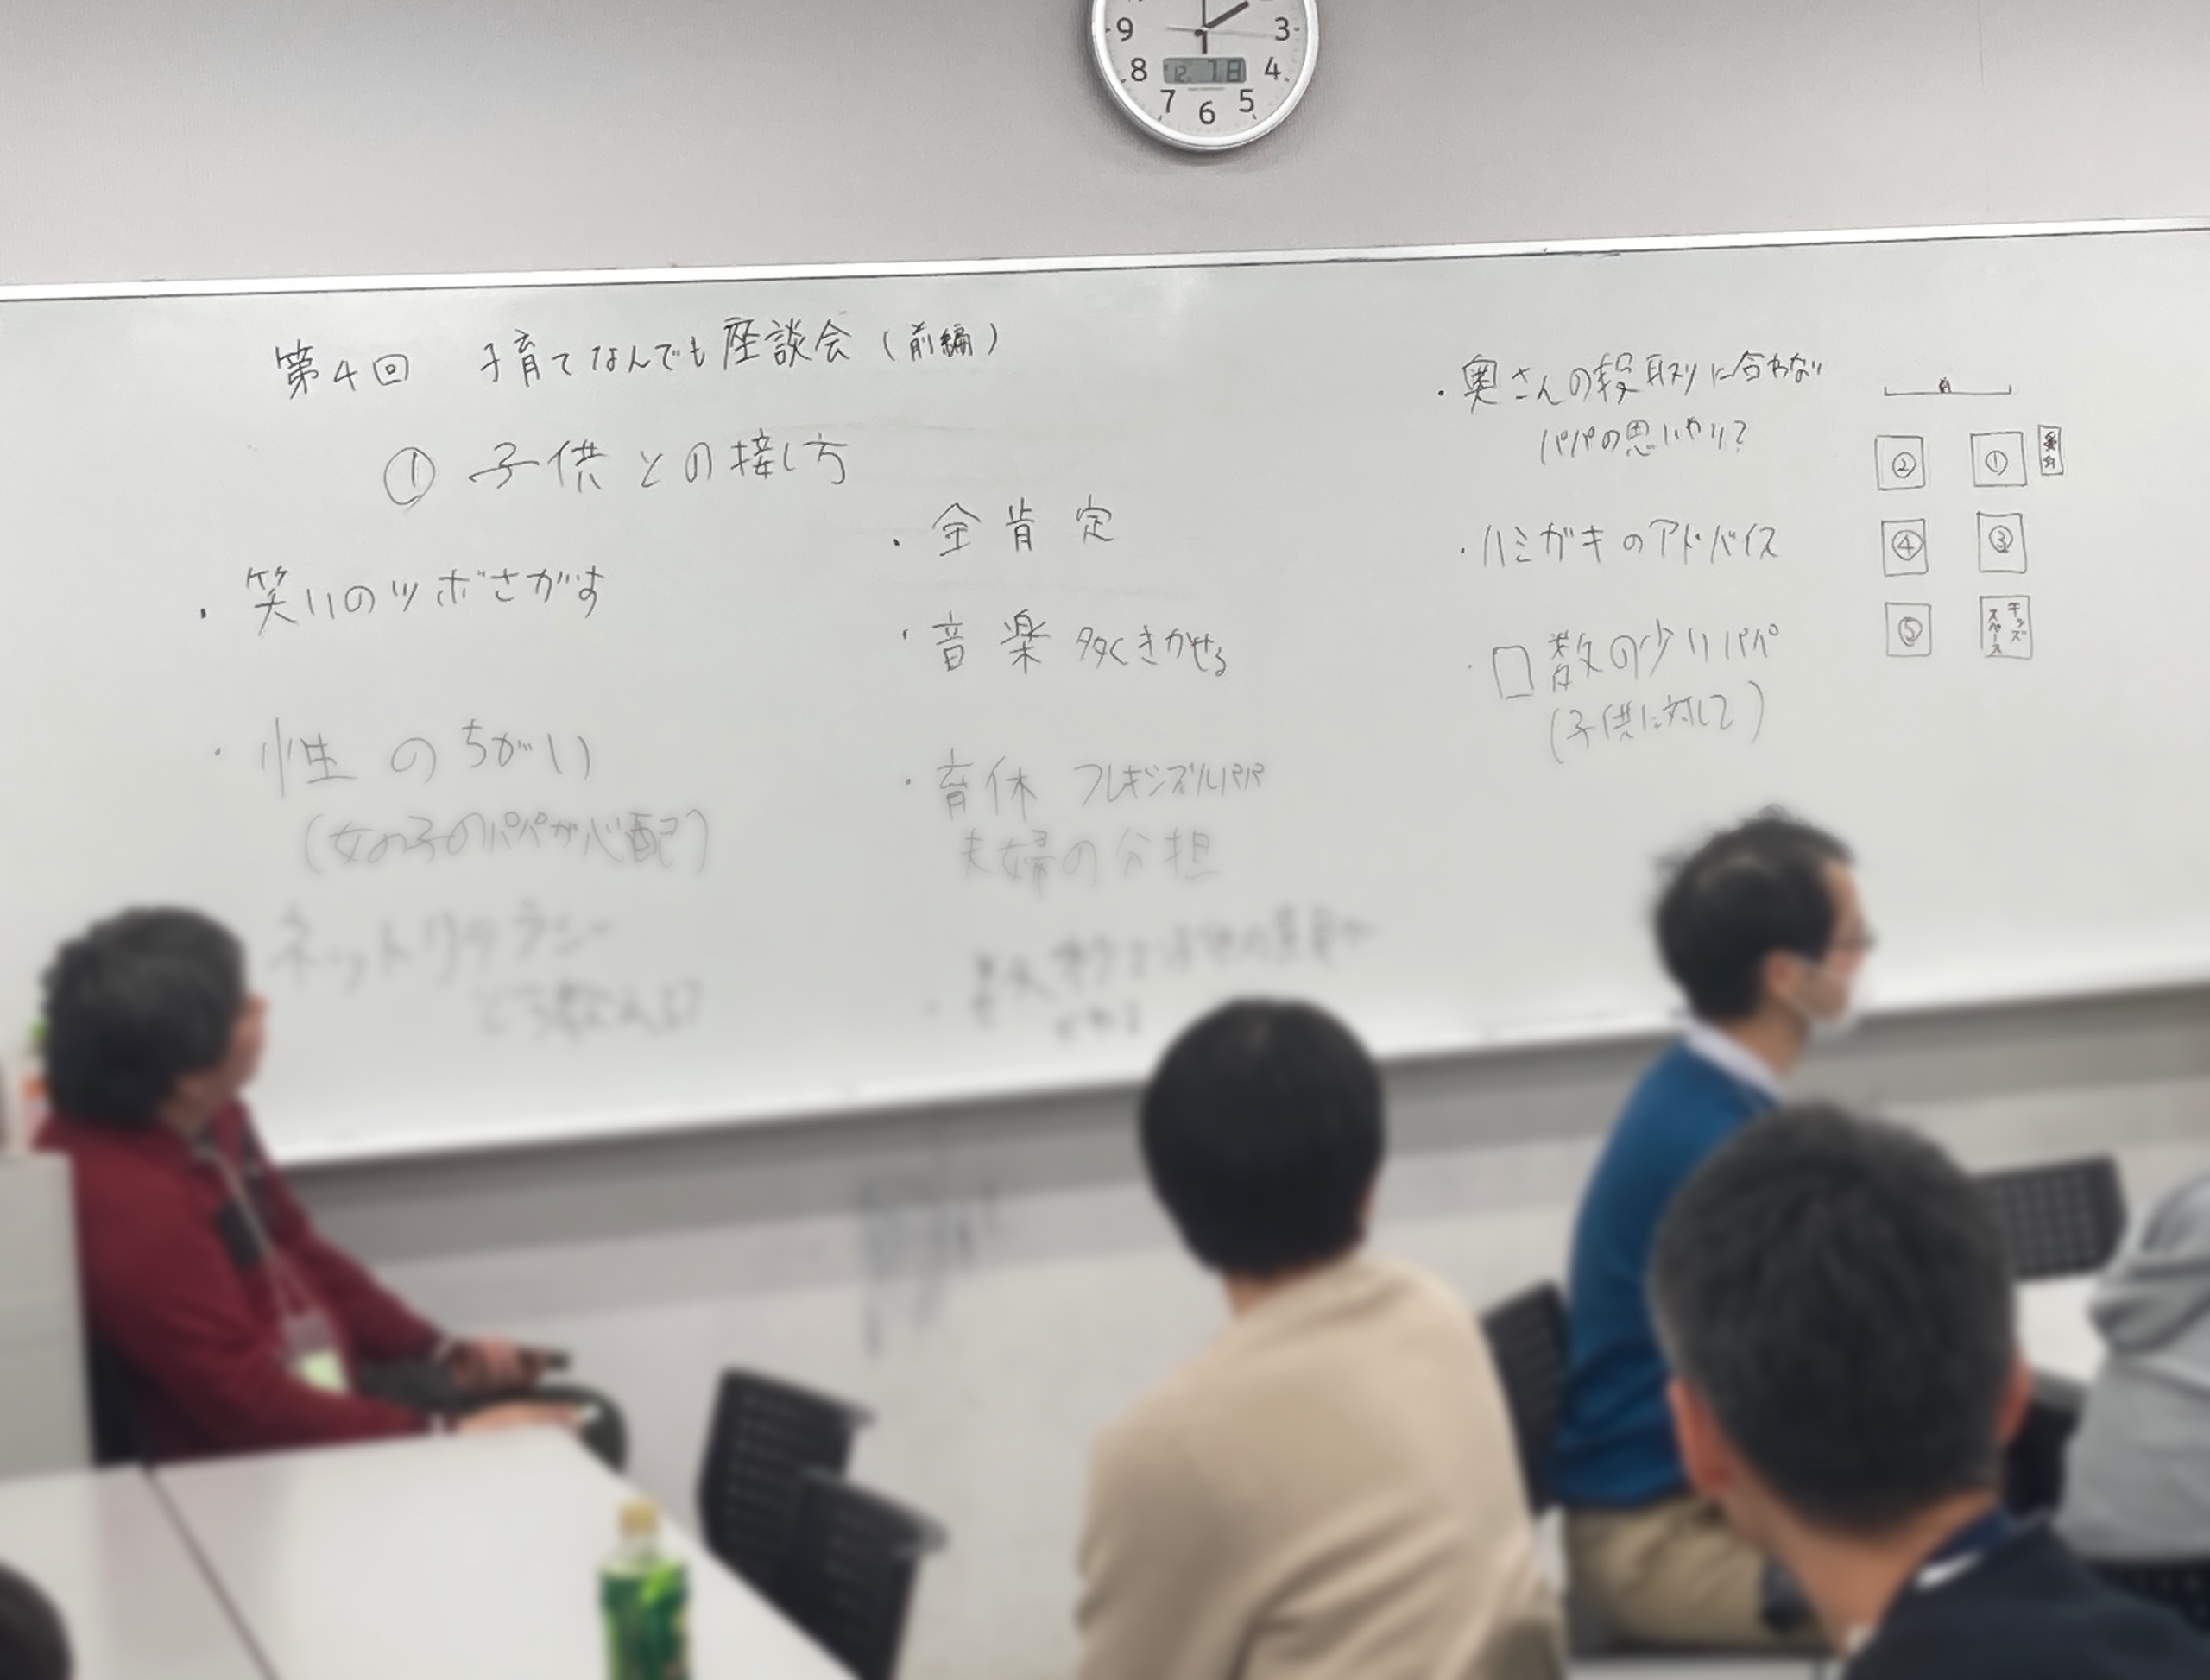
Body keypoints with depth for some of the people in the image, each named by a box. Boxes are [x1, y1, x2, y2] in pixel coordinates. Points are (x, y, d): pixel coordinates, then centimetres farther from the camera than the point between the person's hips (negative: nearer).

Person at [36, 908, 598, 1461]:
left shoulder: (206, 1120, 0)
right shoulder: (125, 1202, -30)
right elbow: (250, 1405, -27)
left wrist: (444, 1353, 8)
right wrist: (447, 1436, -22)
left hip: (327, 1389, 9)